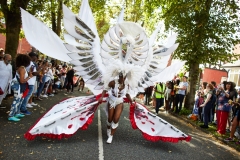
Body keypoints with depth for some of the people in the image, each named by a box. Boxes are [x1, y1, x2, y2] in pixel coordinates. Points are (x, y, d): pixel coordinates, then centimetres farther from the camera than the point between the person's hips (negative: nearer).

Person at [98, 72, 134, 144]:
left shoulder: (126, 85, -9)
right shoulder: (113, 82, -20)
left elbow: (127, 93, 7)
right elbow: (105, 89, -11)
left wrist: (131, 101, -2)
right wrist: (102, 97, -26)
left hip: (119, 103, 2)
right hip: (111, 101, -1)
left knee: (116, 119, -6)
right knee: (110, 119, 10)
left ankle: (111, 136, 11)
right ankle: (108, 129, 44)